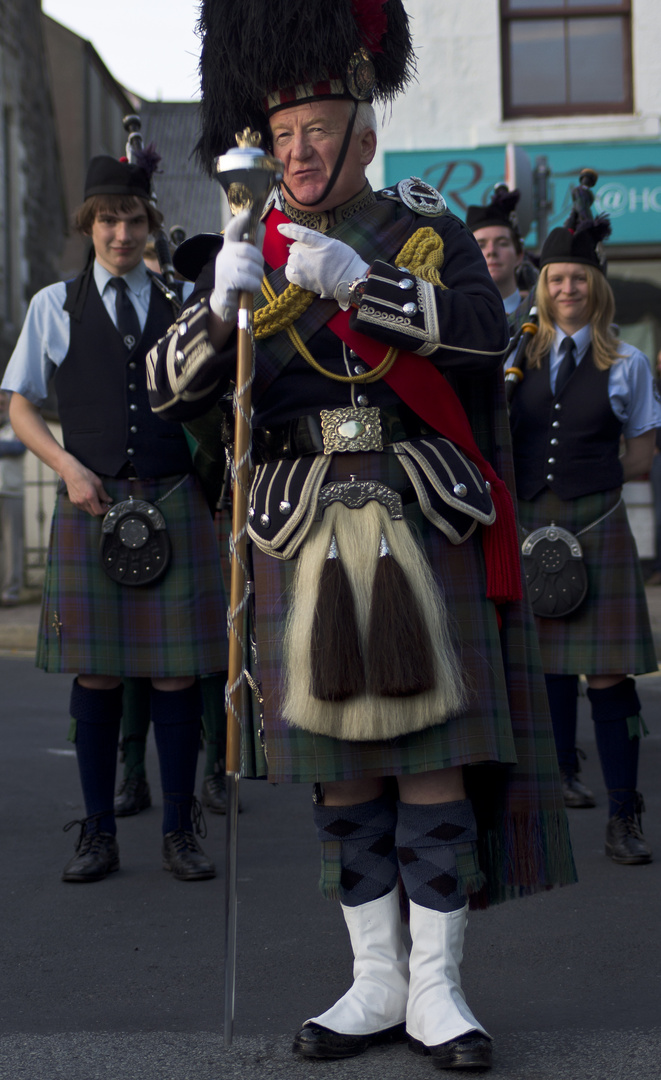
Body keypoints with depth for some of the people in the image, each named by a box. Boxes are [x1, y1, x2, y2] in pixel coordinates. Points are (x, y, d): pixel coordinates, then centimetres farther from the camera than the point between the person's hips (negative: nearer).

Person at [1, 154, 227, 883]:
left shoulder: (178, 304, 11)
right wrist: (66, 465, -7)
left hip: (173, 502, 1)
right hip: (91, 504, -1)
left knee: (176, 672, 1)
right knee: (95, 673, 3)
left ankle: (179, 832, 12)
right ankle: (98, 835, 13)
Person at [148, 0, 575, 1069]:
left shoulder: (427, 229, 6)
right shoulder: (250, 248, 10)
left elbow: (484, 331, -12)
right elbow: (171, 390, 3)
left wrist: (354, 281, -22)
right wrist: (222, 306, -17)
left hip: (423, 526, -1)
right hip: (306, 536, 2)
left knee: (435, 759, -2)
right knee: (343, 770, 5)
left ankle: (438, 990, 7)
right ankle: (376, 982, 16)